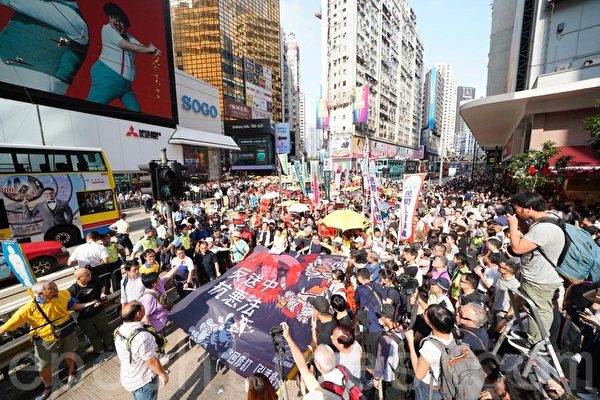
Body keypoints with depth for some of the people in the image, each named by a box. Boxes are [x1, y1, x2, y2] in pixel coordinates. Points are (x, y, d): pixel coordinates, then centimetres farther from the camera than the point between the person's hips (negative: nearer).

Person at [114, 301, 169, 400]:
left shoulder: (119, 331, -12)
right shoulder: (142, 336, -37)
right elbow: (152, 362, -25)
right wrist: (163, 374, -9)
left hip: (127, 379, 7)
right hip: (144, 382, -7)